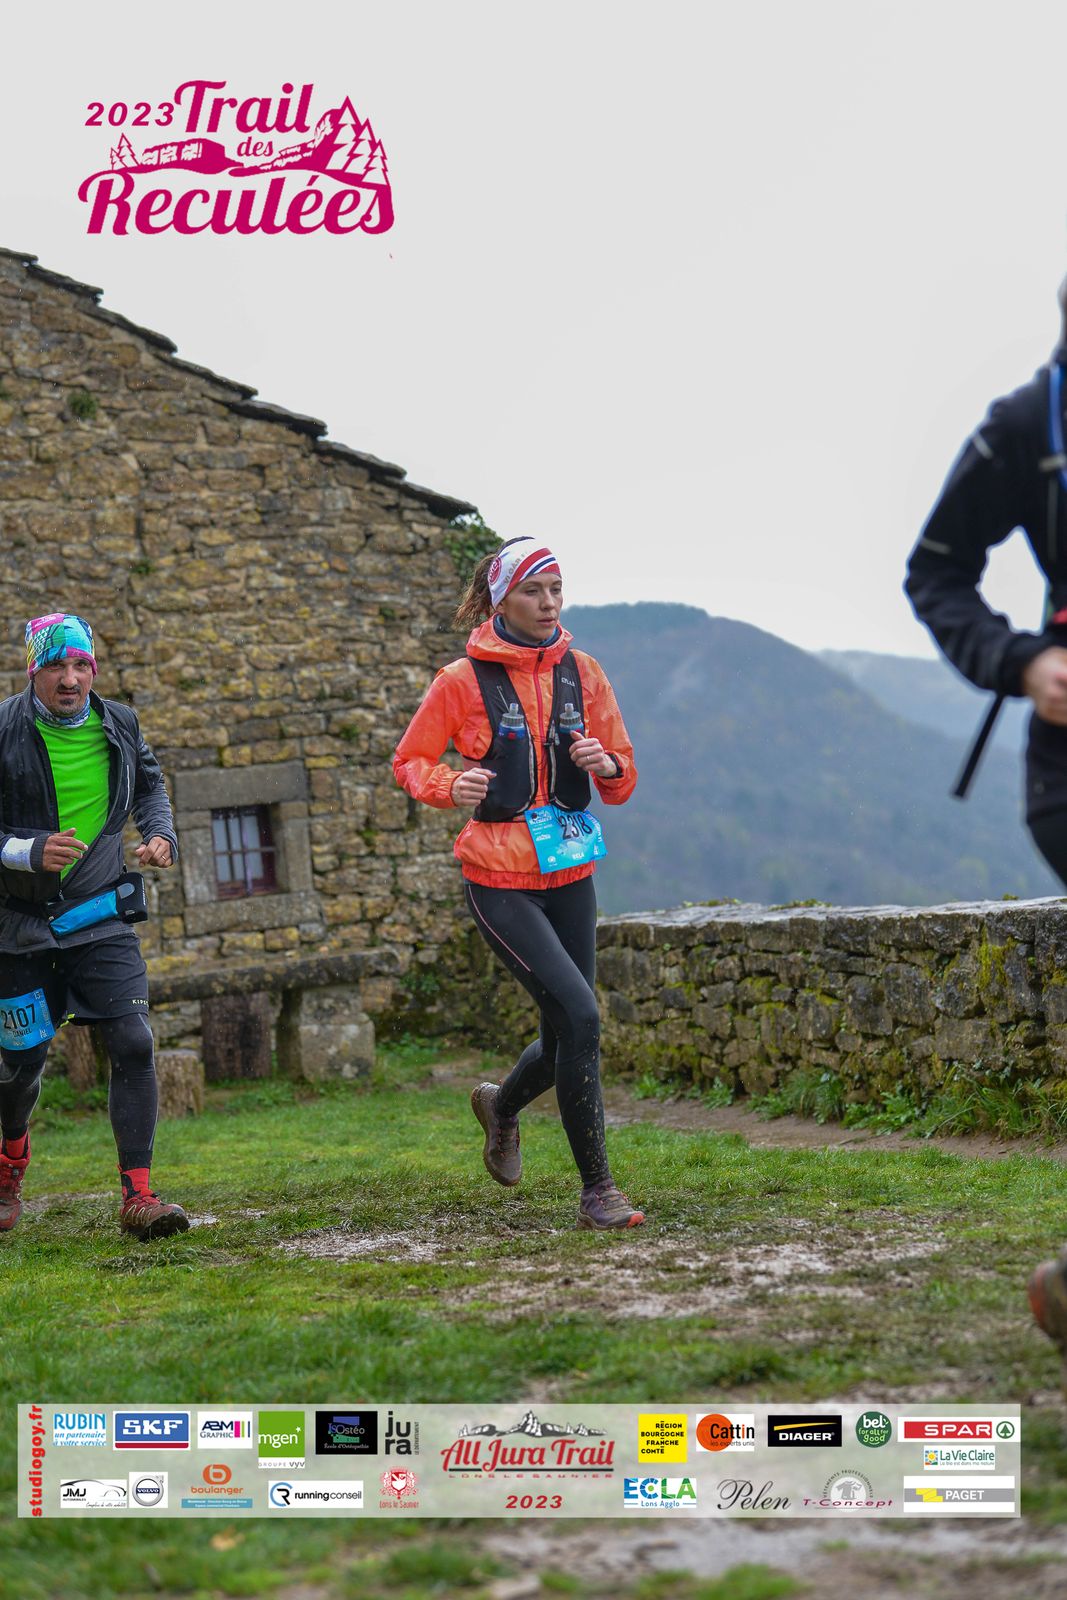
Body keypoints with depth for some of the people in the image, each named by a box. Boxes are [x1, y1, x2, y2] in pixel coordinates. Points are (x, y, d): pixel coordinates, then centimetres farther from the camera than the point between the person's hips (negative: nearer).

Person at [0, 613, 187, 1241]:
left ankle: (138, 1197, -10)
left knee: (134, 1043, -13)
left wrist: (161, 835, 3)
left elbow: (150, 784, 21)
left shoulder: (119, 725, 1)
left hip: (100, 915, 2)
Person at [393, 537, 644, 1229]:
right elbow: (410, 762, 4)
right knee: (578, 1015, -19)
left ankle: (502, 1104, 44)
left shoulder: (582, 672, 5)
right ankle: (597, 1187, -9)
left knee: (566, 1039, 9)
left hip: (571, 874, 5)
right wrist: (451, 785, -17)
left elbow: (624, 778, 10)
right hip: (501, 880, -5)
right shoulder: (463, 681, -6)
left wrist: (608, 764, -14)